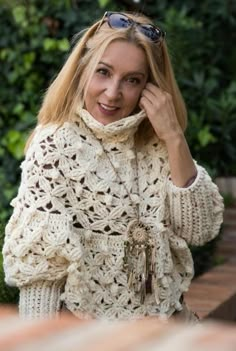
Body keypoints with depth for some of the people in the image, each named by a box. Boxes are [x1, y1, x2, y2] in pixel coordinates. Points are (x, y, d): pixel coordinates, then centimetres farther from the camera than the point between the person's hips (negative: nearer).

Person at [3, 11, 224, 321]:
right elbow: (36, 263, -17)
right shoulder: (55, 146, -17)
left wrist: (175, 139, -19)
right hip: (87, 326, -4)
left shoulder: (156, 143, -3)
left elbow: (200, 229, -11)